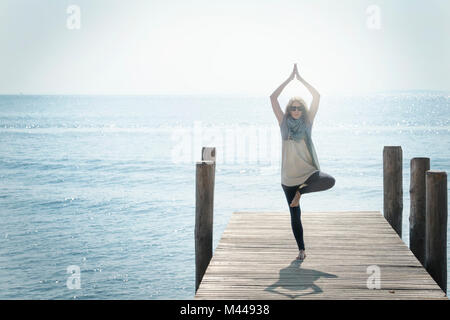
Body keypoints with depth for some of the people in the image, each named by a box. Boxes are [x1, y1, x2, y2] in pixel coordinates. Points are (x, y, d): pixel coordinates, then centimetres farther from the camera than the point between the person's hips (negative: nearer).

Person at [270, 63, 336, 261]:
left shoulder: (307, 122, 4)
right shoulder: (284, 122, 4)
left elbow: (317, 96, -1)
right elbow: (273, 98, -3)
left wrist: (301, 79, -1)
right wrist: (289, 79, -3)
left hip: (308, 171, 0)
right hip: (289, 175, 0)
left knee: (330, 181, -30)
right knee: (295, 215, 3)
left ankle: (300, 191, -7)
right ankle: (301, 250, 15)